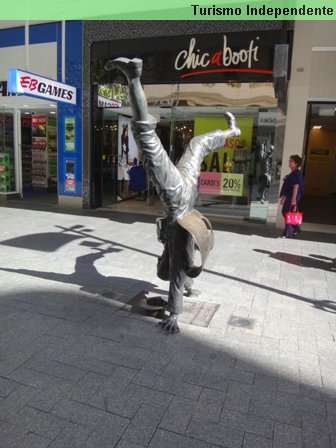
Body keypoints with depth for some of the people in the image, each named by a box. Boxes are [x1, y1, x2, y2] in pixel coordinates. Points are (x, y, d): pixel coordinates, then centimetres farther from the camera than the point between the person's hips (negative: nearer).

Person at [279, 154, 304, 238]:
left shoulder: (297, 173, -14)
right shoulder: (292, 173, 16)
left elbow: (296, 186, -20)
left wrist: (293, 199, -24)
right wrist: (283, 197, 21)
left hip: (292, 197, -10)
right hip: (288, 196, 10)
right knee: (285, 212, 17)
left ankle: (287, 234, 3)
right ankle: (296, 228, 32)